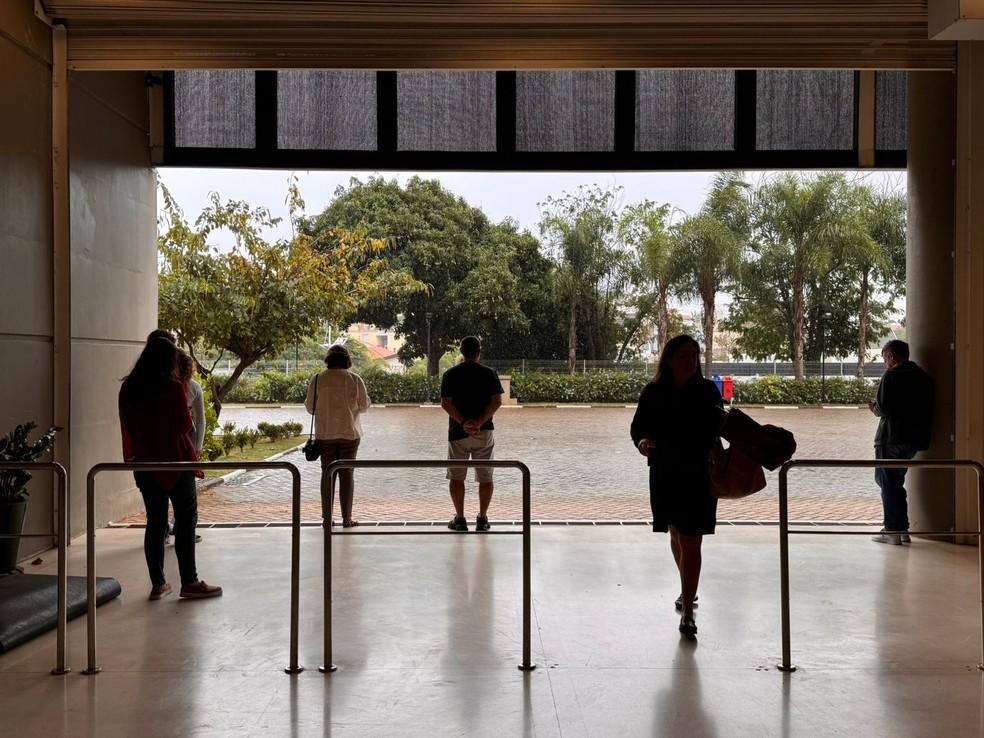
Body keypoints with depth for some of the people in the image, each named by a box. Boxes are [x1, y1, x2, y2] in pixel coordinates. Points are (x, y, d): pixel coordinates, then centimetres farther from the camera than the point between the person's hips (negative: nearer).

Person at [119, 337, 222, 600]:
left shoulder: (128, 389, 3)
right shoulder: (173, 388, -14)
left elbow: (128, 426, 10)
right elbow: (185, 425, -9)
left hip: (145, 462, 5)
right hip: (175, 460, -5)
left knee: (155, 521, 10)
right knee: (186, 519, 3)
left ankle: (158, 583, 12)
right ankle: (189, 582, 4)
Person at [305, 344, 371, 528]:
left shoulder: (317, 380, -3)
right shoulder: (355, 379, -5)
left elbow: (310, 407, 2)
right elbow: (363, 406, 0)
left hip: (325, 434, 1)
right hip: (349, 433, -1)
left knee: (327, 473, 9)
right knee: (347, 474, 5)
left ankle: (327, 517, 9)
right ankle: (347, 518, 6)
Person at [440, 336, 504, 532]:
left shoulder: (450, 374, 0)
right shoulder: (489, 373, 0)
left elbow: (446, 403, -10)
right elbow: (496, 401, -9)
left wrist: (463, 422, -14)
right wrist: (480, 422, -15)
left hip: (458, 432, 0)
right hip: (484, 432, 0)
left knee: (456, 477, 10)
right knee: (485, 477, 9)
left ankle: (460, 519, 10)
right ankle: (482, 519, 9)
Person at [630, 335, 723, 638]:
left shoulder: (707, 391, -6)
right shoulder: (653, 393, -4)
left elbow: (718, 426, 1)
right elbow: (638, 425, 1)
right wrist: (642, 441, -20)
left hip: (700, 475, -3)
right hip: (665, 474, 3)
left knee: (690, 542, -6)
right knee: (677, 535, 19)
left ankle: (687, 612, -2)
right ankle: (688, 591, 43)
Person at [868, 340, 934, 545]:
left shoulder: (891, 375, -11)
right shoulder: (923, 376, 11)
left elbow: (884, 408, -17)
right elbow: (926, 409, 12)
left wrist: (875, 409, 4)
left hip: (891, 438, -7)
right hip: (914, 438, 7)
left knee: (888, 483, 1)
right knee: (896, 482, 18)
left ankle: (893, 530, 1)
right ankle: (902, 529, 18)